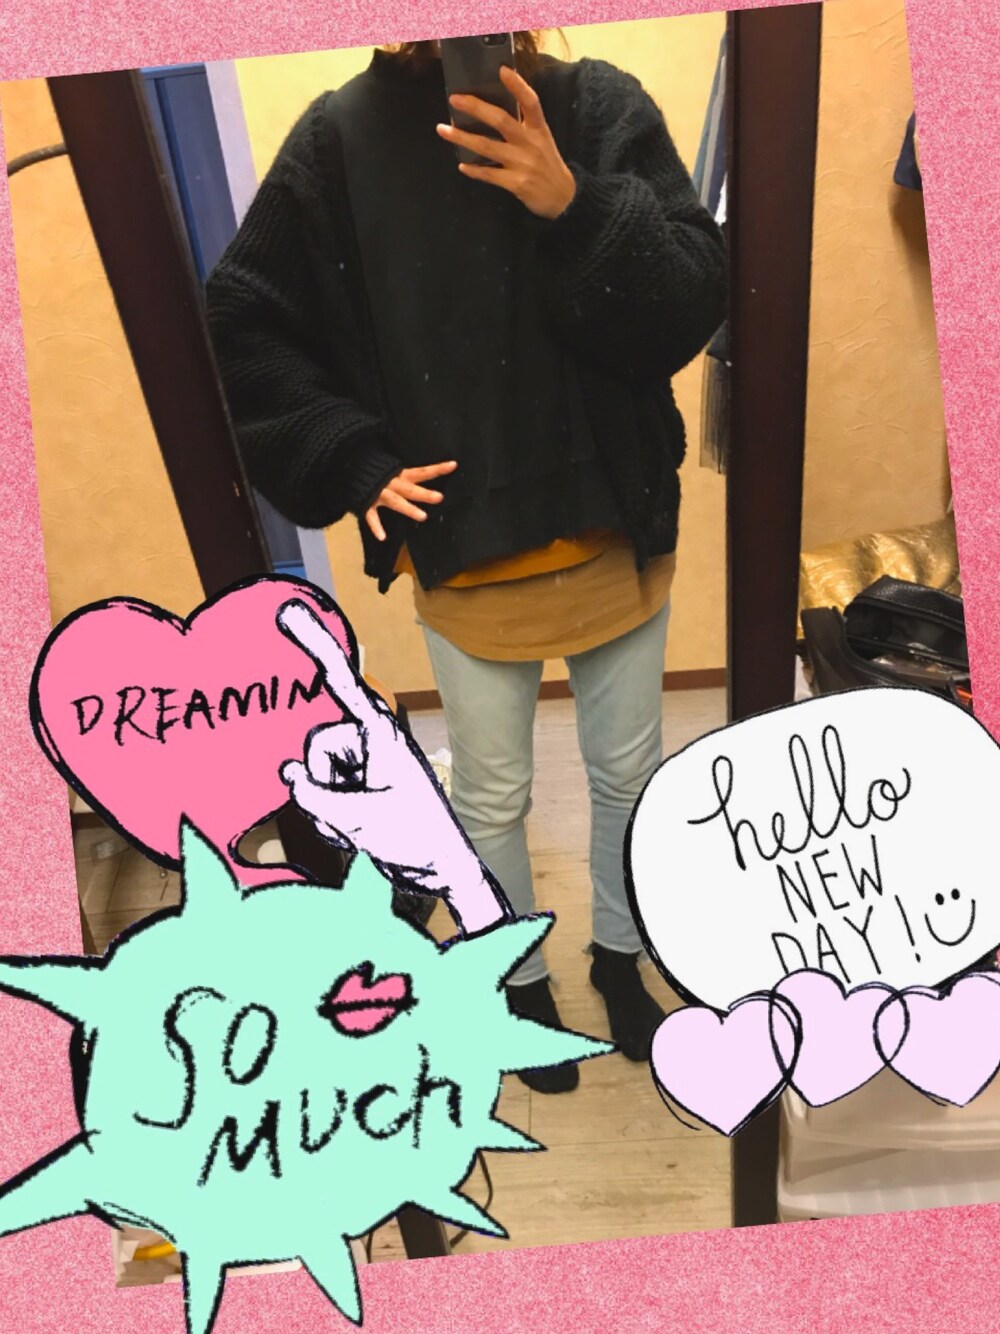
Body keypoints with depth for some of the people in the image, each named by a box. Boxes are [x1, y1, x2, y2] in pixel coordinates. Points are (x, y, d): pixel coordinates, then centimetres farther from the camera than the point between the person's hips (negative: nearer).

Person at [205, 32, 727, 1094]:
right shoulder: (341, 136, -3)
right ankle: (519, 976, 44)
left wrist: (575, 206, -24)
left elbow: (696, 305, -9)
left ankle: (617, 951, 47)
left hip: (618, 534, 2)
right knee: (492, 799, 14)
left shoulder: (602, 106, -2)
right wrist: (354, 465, -10)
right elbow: (244, 326, 1)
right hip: (462, 555, -1)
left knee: (628, 773, 17)